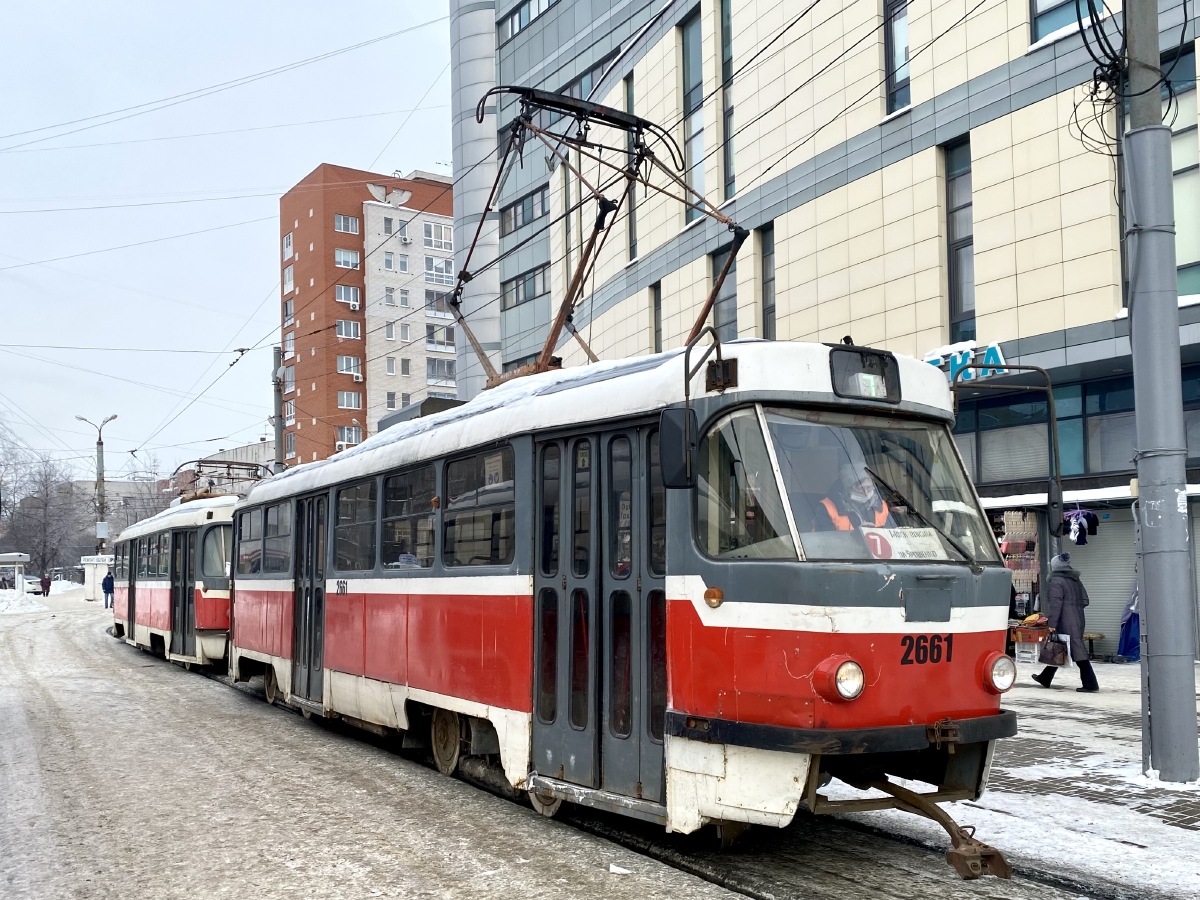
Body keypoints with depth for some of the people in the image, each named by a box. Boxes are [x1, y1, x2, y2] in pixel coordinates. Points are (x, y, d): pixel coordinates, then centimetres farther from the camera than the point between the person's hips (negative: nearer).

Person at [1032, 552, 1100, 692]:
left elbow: (1056, 603, -17)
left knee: (1078, 651, -7)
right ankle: (1045, 678, 26)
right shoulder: (1076, 580, 14)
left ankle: (1090, 684, -8)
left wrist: (1052, 623, -17)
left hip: (1066, 622, -8)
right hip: (1078, 620, 8)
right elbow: (1085, 600, 14)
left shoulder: (1056, 581, -10)